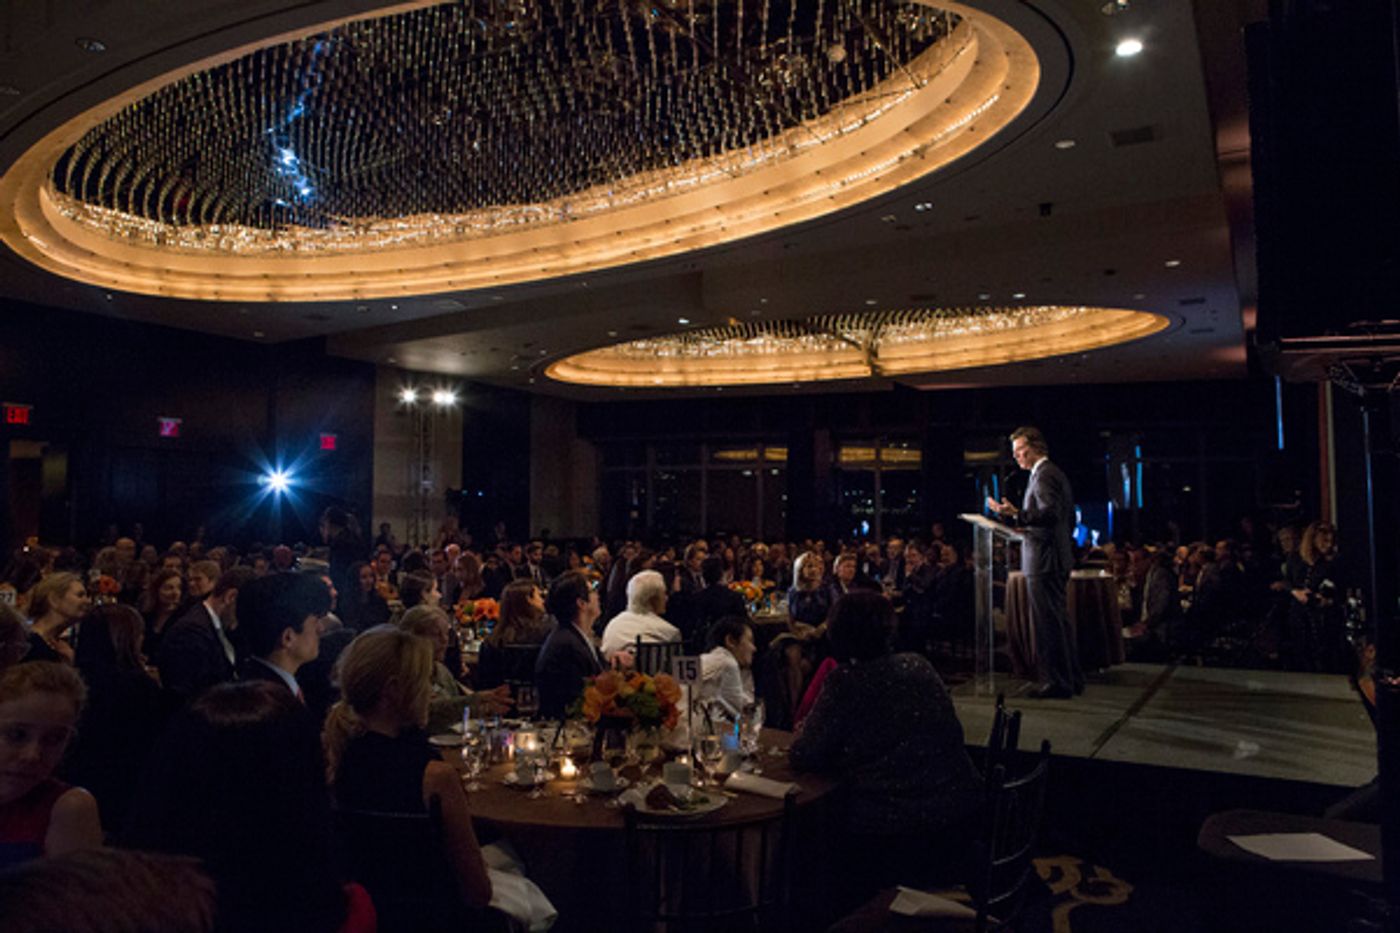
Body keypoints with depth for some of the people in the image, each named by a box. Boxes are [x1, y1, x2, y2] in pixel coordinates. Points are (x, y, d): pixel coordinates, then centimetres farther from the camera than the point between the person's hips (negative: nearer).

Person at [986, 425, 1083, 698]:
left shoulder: (1044, 475, -13)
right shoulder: (1056, 473, 19)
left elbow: (1051, 513, -26)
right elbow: (1069, 519, 22)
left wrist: (1017, 515, -35)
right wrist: (1024, 522, 20)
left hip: (1044, 562, -11)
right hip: (1059, 558, 11)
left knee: (1048, 623, -6)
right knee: (1059, 620, 16)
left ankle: (1056, 683, -1)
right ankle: (1071, 678, 24)